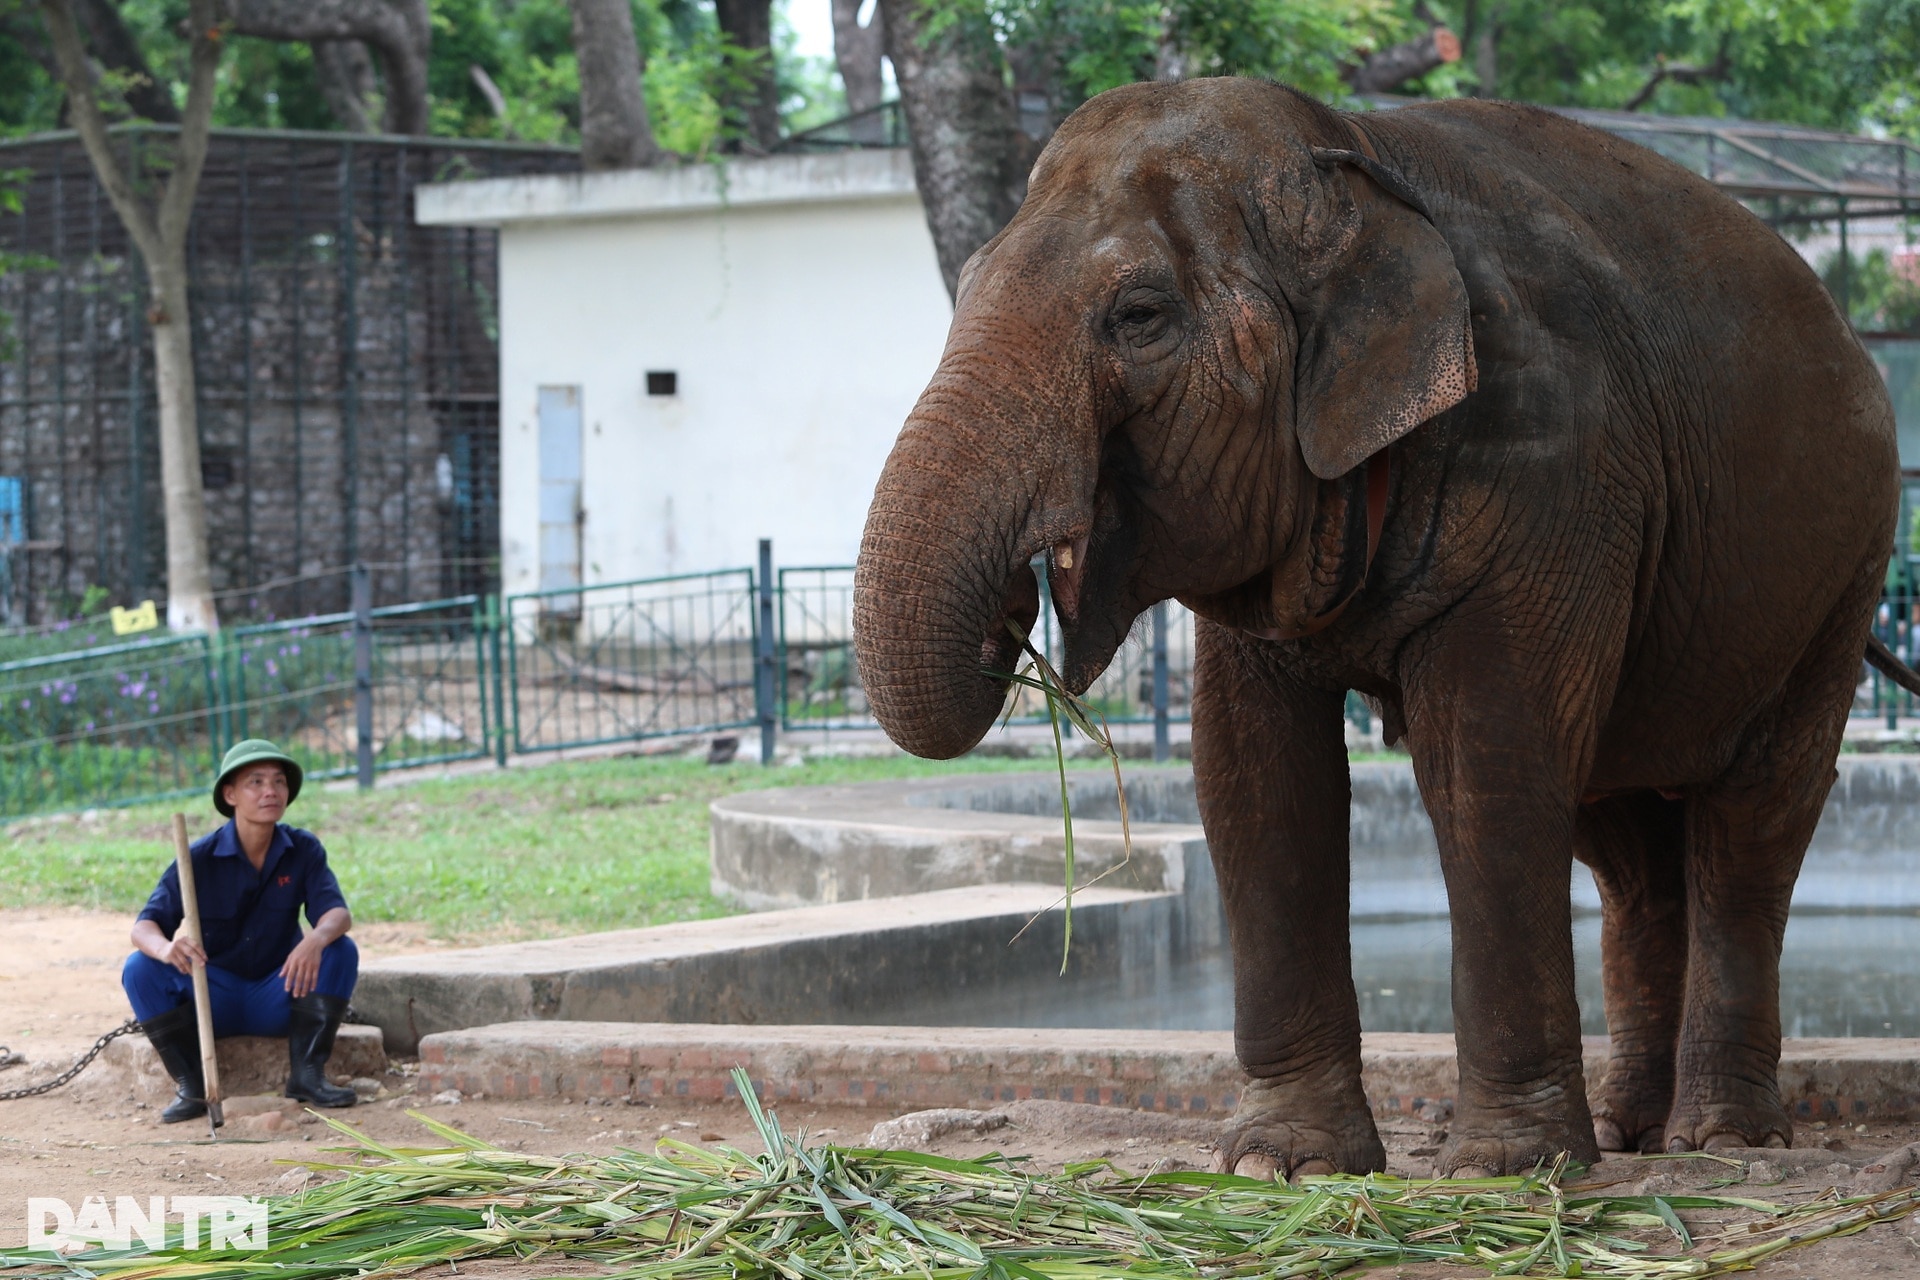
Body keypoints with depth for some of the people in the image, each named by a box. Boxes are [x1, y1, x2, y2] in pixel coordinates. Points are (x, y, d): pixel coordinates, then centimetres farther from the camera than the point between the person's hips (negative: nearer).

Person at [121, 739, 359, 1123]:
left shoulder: (304, 850, -7)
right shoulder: (201, 858, -13)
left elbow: (337, 912, -19)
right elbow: (145, 925, -20)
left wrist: (317, 939, -45)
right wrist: (165, 948, -46)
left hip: (277, 997, 1)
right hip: (213, 1001, -1)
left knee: (340, 951, -24)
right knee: (140, 969, -26)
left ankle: (307, 1074, -17)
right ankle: (190, 1085, -16)